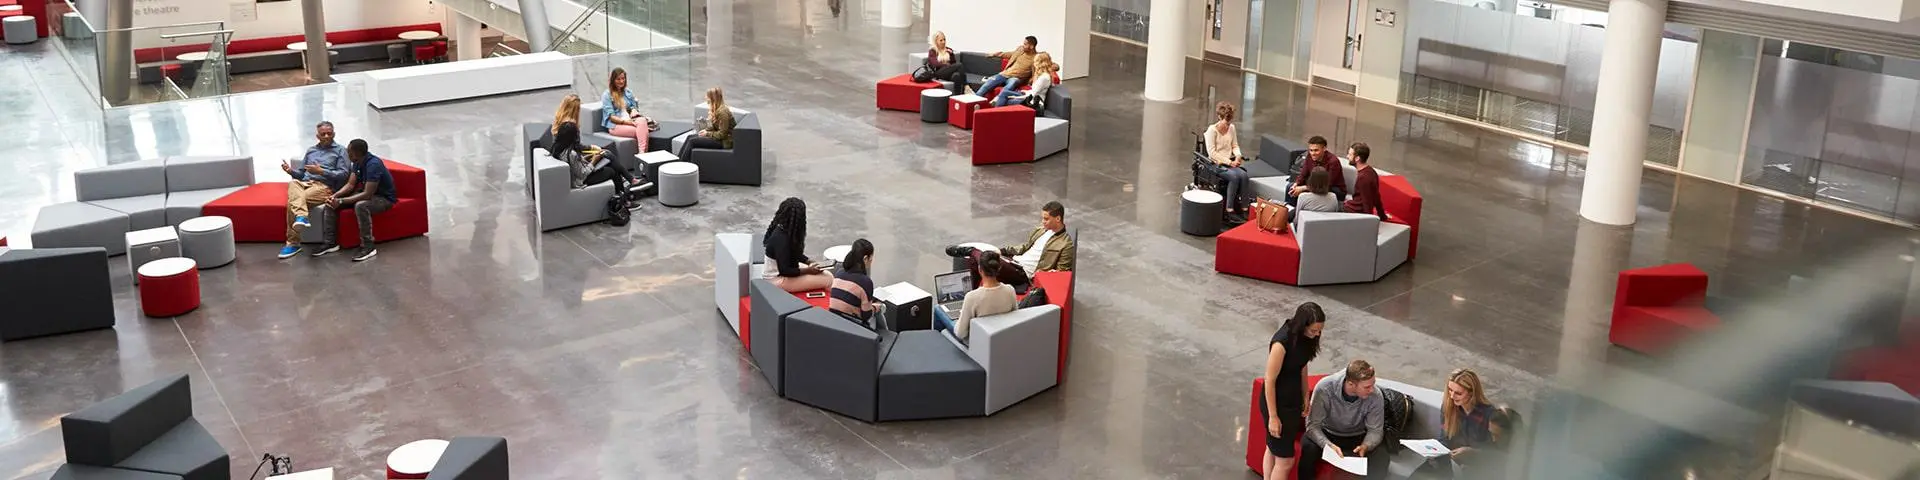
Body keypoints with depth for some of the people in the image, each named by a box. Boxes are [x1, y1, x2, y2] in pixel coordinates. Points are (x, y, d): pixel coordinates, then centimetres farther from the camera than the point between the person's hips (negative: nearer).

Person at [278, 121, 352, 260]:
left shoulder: (340, 151, 10)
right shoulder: (310, 150, 28)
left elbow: (344, 174, -2)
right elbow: (301, 173, 25)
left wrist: (321, 171, -11)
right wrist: (291, 171, 2)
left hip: (324, 186, -4)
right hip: (304, 183, 4)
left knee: (292, 202, -31)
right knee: (293, 183, -35)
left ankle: (292, 242, -31)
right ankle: (301, 216, -56)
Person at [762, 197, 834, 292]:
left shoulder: (783, 230, 0)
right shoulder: (781, 239, -28)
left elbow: (795, 254, 16)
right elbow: (784, 271, -26)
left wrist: (809, 262, 2)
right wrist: (808, 270, -17)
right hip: (778, 280, -10)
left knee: (828, 275, 5)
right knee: (828, 280, -15)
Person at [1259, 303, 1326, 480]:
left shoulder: (1305, 337, -6)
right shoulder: (1282, 342, -30)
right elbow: (1270, 381, -23)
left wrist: (1305, 398, 15)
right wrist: (1273, 417, -18)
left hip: (1293, 400, 8)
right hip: (1277, 403, -8)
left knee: (1273, 449, 24)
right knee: (1285, 459, 1)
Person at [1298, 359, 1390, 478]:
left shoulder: (1375, 397, -22)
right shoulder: (1324, 388, -28)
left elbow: (1375, 430, -12)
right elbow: (1313, 425, -24)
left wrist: (1365, 446, -34)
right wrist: (1328, 444, -43)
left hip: (1357, 438, 1)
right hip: (1327, 434, -1)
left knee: (1382, 457, -27)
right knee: (1309, 447, -33)